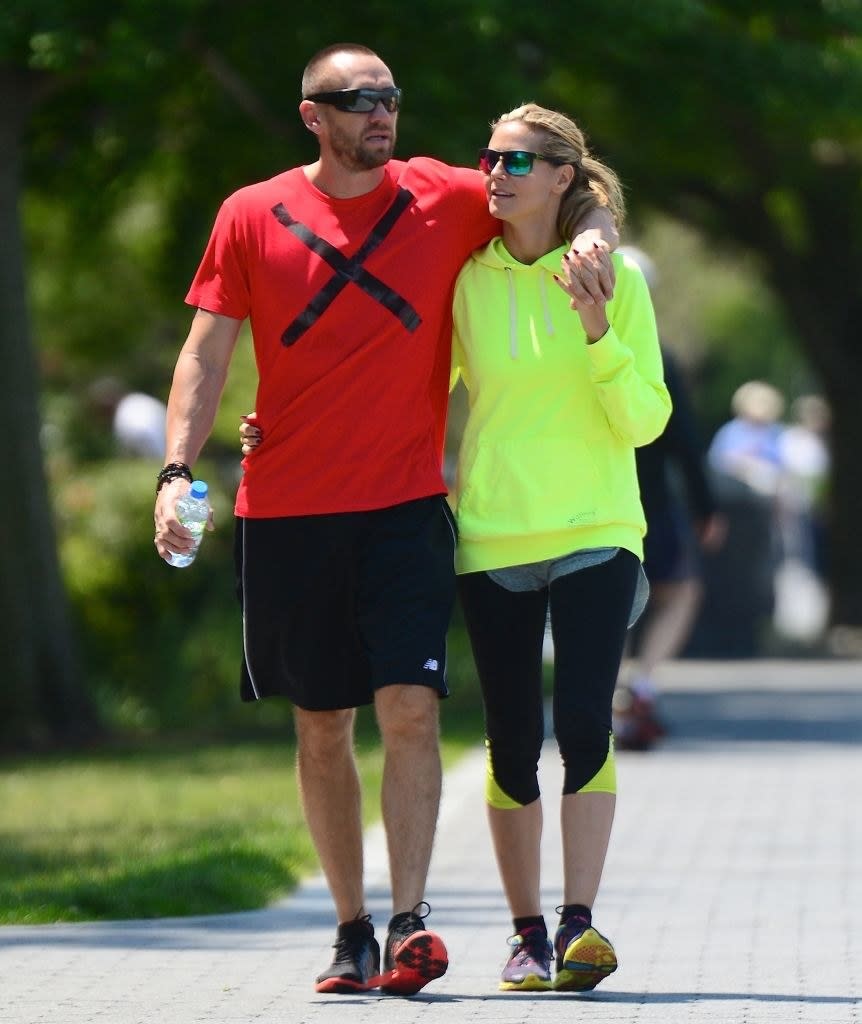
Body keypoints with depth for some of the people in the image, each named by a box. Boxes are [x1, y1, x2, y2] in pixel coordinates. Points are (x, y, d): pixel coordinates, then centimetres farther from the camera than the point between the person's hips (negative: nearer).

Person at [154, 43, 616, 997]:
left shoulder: (444, 199, 4)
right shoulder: (252, 215, 3)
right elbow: (207, 351, 3)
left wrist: (591, 238, -8)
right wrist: (177, 471, -8)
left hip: (404, 503, -1)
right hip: (285, 511, 1)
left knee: (409, 708, -14)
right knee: (320, 727, 6)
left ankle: (409, 925, -15)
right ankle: (351, 932, 14)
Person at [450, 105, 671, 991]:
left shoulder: (615, 277, 0)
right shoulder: (464, 279, 5)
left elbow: (645, 421, -3)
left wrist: (599, 331, -16)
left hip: (595, 535, -2)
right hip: (493, 542, 2)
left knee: (584, 726, -14)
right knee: (513, 743, 3)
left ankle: (580, 922, -15)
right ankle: (527, 935, 11)